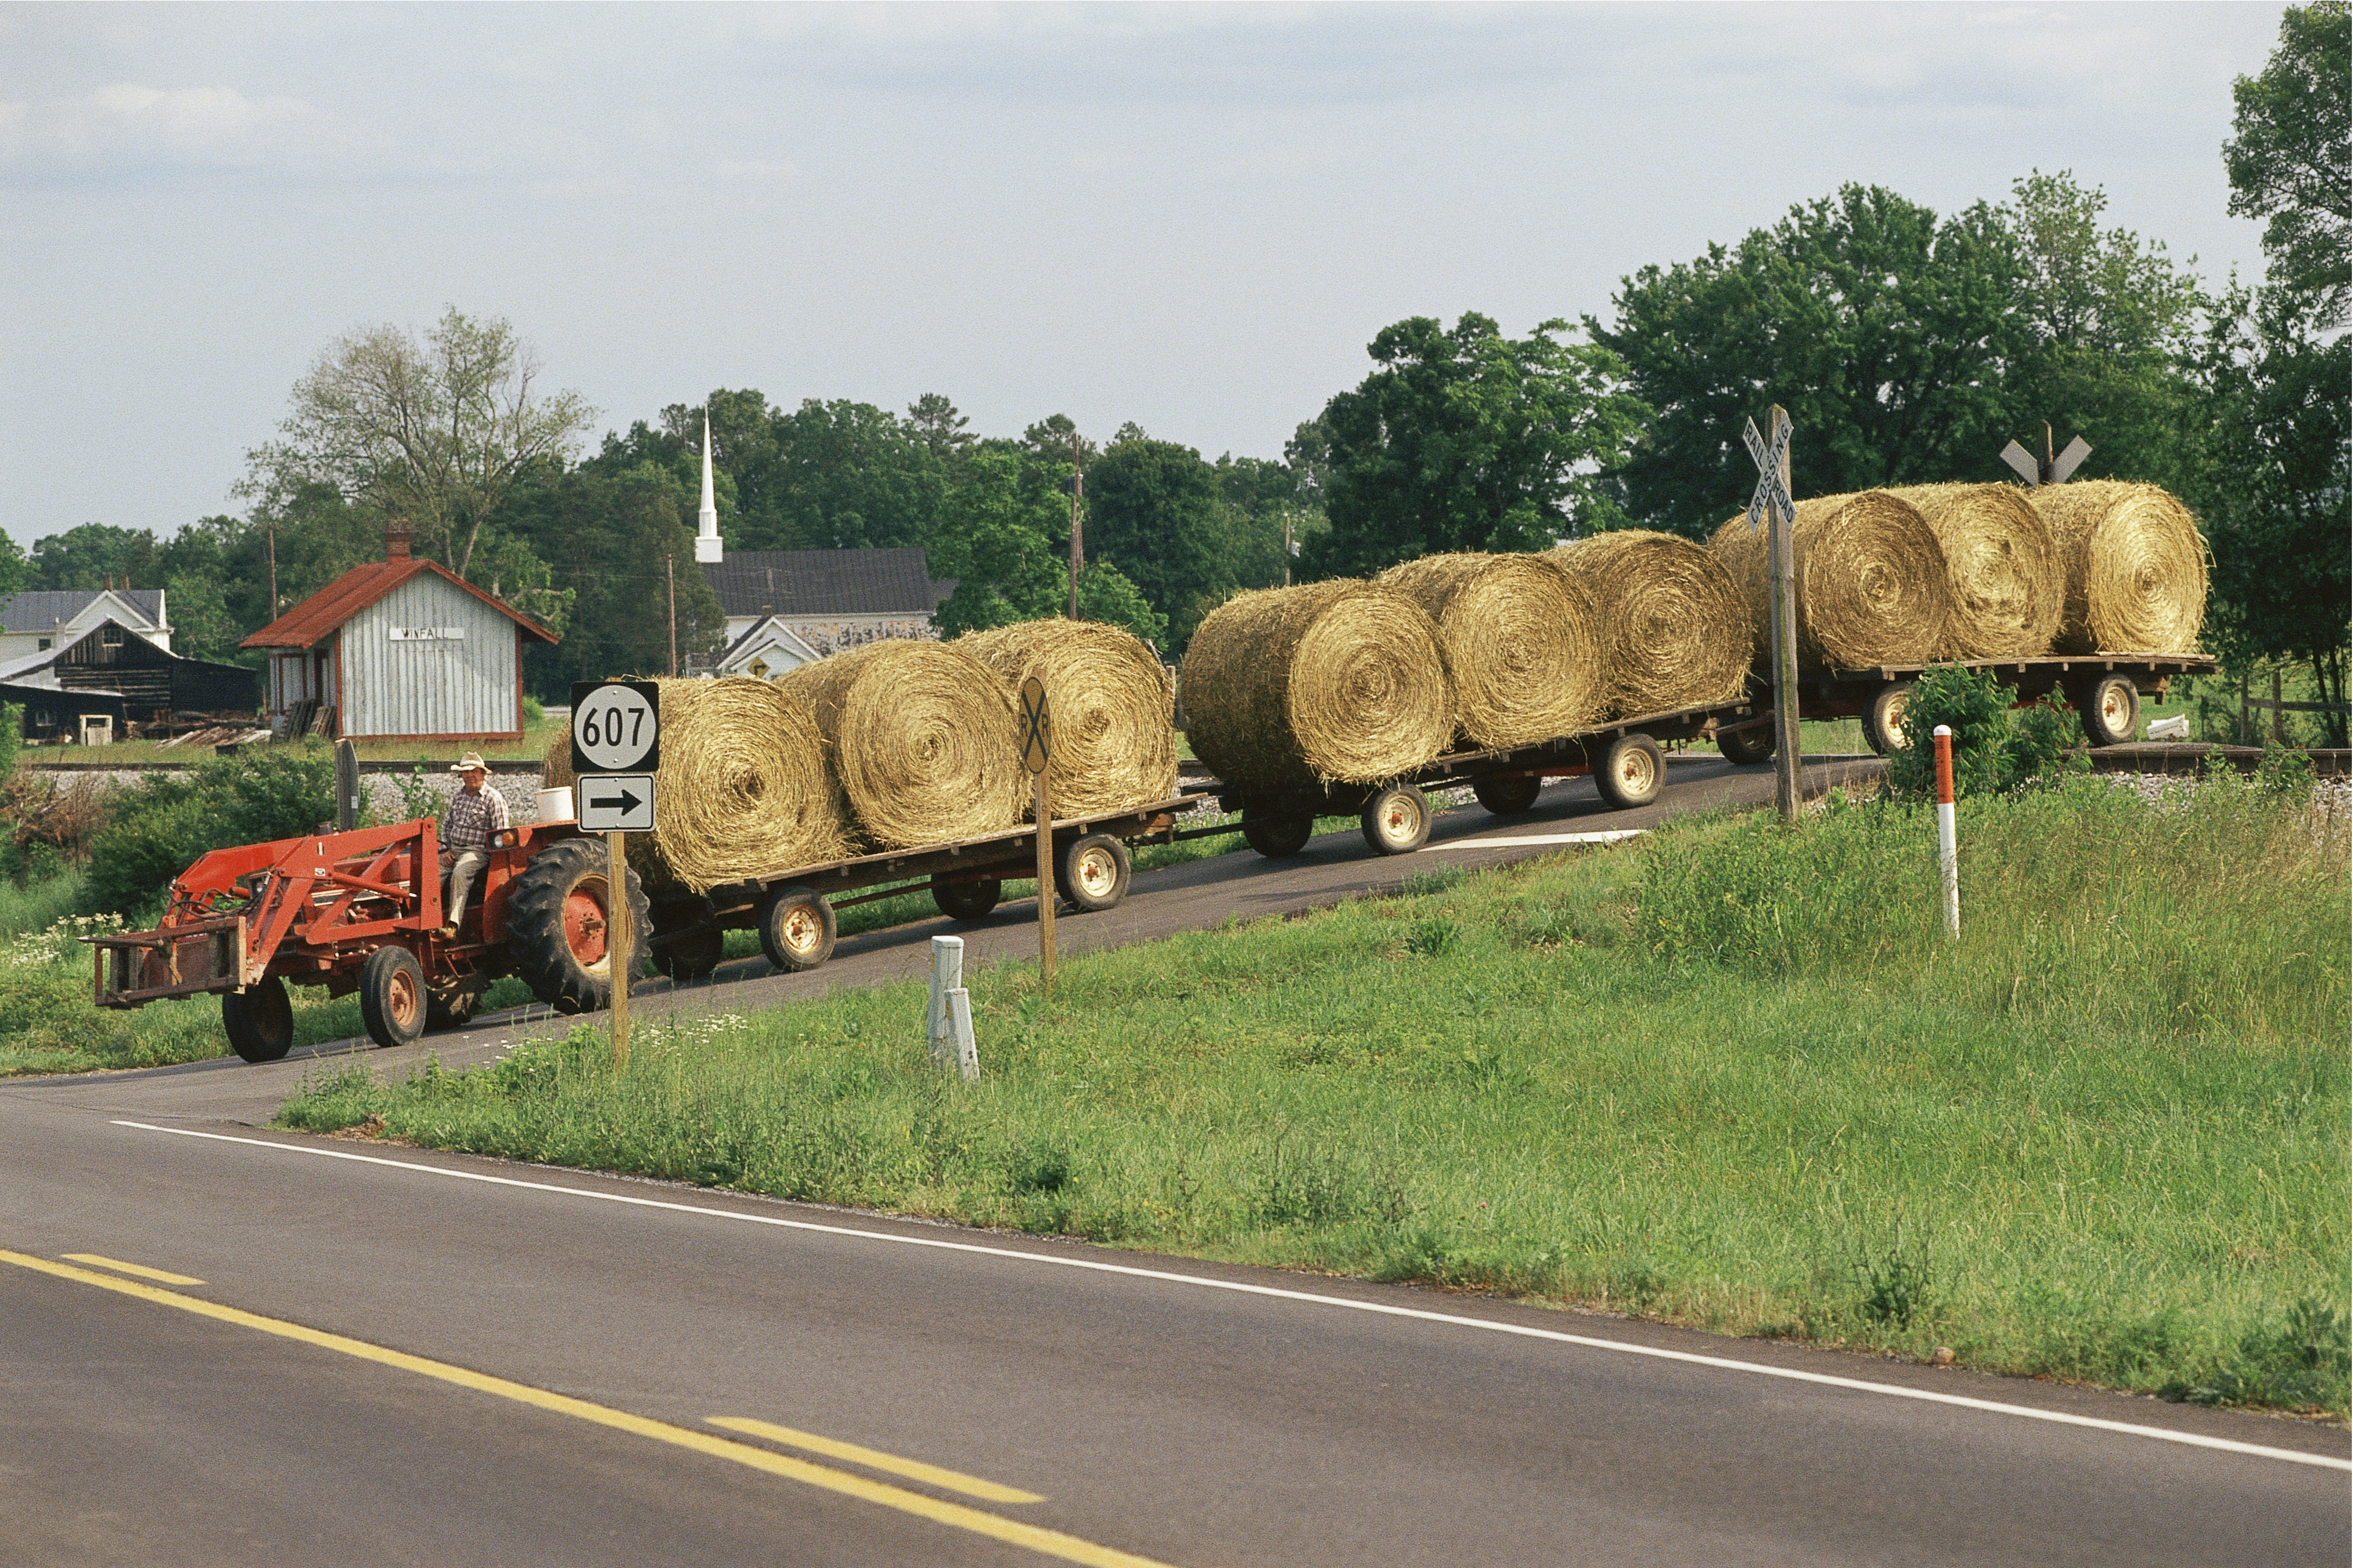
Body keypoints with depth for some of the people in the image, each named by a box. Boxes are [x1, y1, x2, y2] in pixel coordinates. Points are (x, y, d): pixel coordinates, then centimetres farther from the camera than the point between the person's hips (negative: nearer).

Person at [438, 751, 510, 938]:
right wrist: (447, 849, 10)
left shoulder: (493, 799, -3)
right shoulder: (458, 797, 18)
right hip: (454, 850, 7)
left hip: (477, 851, -7)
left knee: (459, 874, -36)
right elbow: (447, 824, 24)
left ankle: (452, 926, -44)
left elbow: (501, 833, -7)